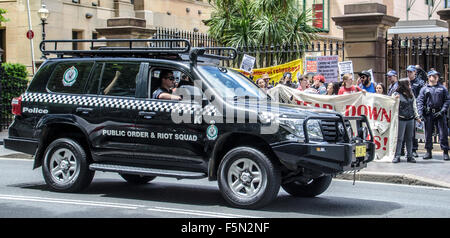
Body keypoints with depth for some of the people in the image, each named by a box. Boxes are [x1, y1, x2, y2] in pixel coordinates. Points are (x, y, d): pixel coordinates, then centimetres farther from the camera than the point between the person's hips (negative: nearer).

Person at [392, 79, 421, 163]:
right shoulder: (396, 94, -3)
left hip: (410, 119, 5)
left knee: (409, 138, 9)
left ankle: (409, 156, 14)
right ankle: (397, 156, 0)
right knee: (399, 138, -4)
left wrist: (417, 117, 18)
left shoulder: (411, 94, 13)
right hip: (401, 119, -5)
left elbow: (414, 106, 20)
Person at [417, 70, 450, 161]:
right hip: (428, 114, 1)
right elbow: (420, 101, 3)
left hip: (439, 114, -1)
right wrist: (421, 113, -9)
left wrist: (442, 111, -9)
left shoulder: (442, 88, 11)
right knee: (428, 133, 4)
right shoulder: (424, 89, 10)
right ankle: (428, 152, 13)